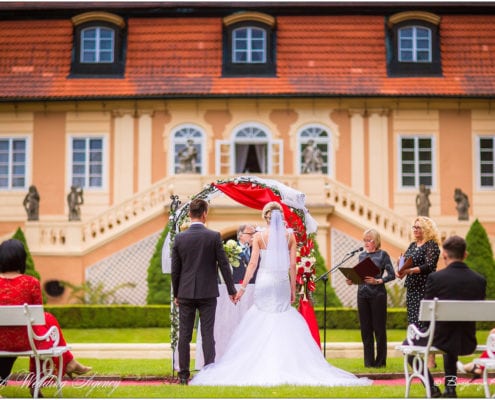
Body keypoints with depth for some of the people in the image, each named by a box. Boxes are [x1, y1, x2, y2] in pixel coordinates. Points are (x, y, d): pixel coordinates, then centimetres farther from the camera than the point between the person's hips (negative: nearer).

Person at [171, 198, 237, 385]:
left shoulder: (179, 238, -1)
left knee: (184, 335, 6)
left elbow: (175, 269, 3)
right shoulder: (214, 236, -6)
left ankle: (183, 374, 9)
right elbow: (224, 264, -3)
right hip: (207, 292, -1)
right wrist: (231, 290, 6)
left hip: (185, 293, 1)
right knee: (207, 334, 2)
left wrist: (176, 294, 14)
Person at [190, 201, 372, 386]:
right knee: (286, 325, 6)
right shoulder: (290, 236, 2)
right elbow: (292, 265, 1)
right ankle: (287, 367, 3)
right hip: (282, 283, 2)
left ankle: (261, 368, 3)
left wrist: (242, 288, -2)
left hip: (264, 282, -1)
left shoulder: (259, 236, -3)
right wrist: (293, 289, 9)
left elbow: (253, 263, -6)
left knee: (260, 324, 5)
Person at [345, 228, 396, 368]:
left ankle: (380, 361, 7)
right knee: (365, 328, 6)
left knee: (379, 328, 0)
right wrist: (352, 281, -2)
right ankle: (369, 361, 13)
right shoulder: (362, 255, 13)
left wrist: (378, 281, -19)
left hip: (377, 294, -5)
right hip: (362, 294, 5)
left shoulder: (382, 254, -1)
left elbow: (392, 275, -6)